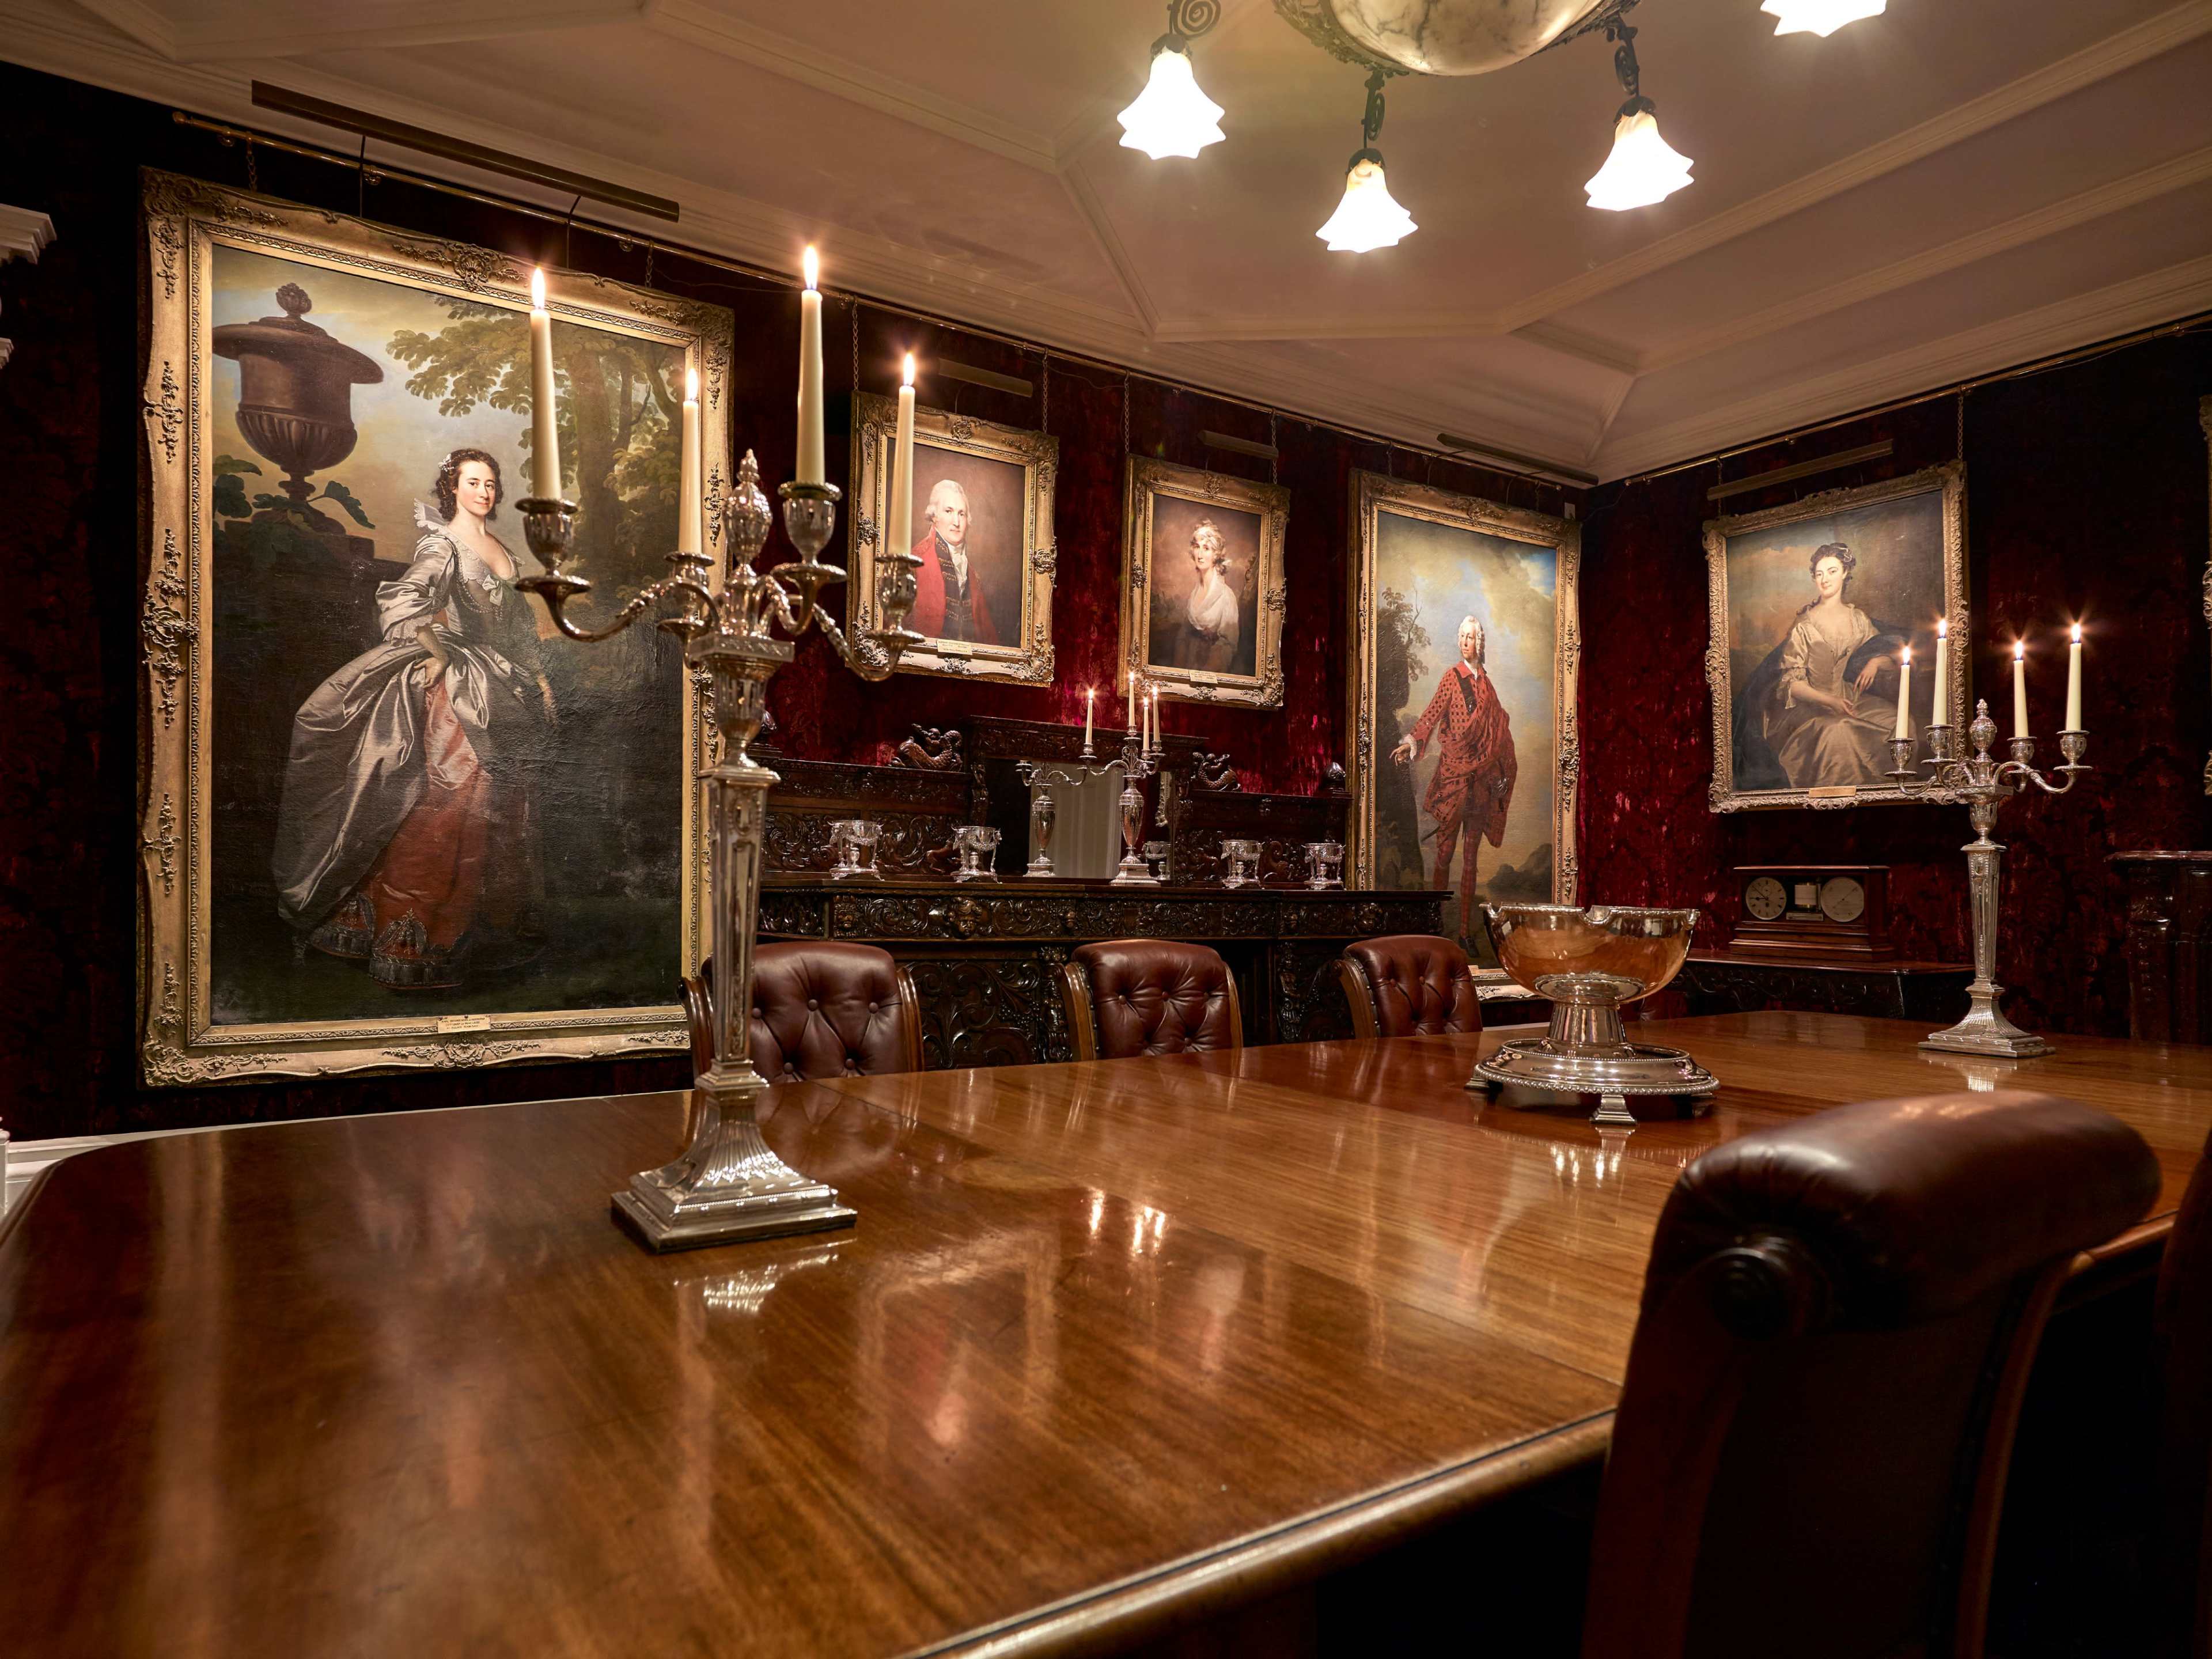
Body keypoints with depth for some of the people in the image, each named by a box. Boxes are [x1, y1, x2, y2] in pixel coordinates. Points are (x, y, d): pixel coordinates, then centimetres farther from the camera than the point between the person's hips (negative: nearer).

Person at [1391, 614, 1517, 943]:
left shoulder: (1486, 685, 13)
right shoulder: (1452, 676, 0)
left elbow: (1500, 730, 19)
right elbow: (1433, 713, -11)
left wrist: (1504, 772, 19)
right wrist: (1411, 741, -26)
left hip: (1480, 774, 5)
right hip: (1452, 769, -4)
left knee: (1471, 857, 6)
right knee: (1444, 851, -4)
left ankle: (1466, 928, 10)